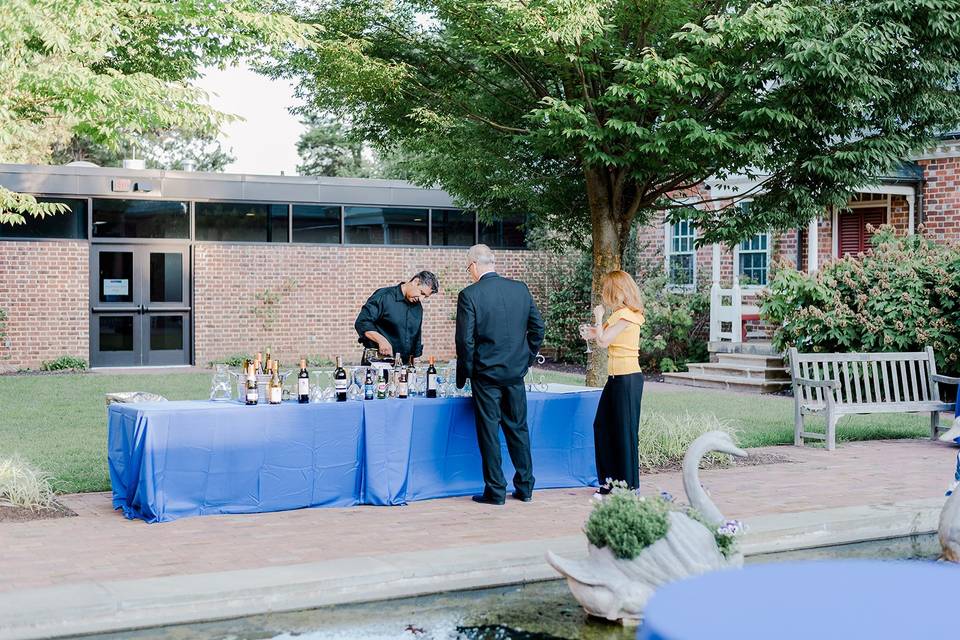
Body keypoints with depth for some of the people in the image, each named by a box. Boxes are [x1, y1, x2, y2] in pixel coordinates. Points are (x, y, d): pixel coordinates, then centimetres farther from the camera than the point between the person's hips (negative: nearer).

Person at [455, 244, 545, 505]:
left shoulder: (470, 295, -11)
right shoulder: (520, 289, 3)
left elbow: (465, 340, -12)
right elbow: (538, 327, 8)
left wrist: (463, 375, -1)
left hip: (486, 373, -4)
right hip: (516, 372, 5)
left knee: (489, 432, 3)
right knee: (518, 429, 14)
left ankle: (495, 491, 7)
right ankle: (525, 487, 20)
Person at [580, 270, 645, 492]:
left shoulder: (626, 315, -15)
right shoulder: (620, 314, 14)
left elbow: (604, 341, -19)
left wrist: (599, 318, -8)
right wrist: (594, 333, 15)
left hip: (627, 379, -10)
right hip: (616, 378, 10)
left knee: (625, 431, -2)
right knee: (603, 425, 11)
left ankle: (629, 484, 7)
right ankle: (612, 479, 19)